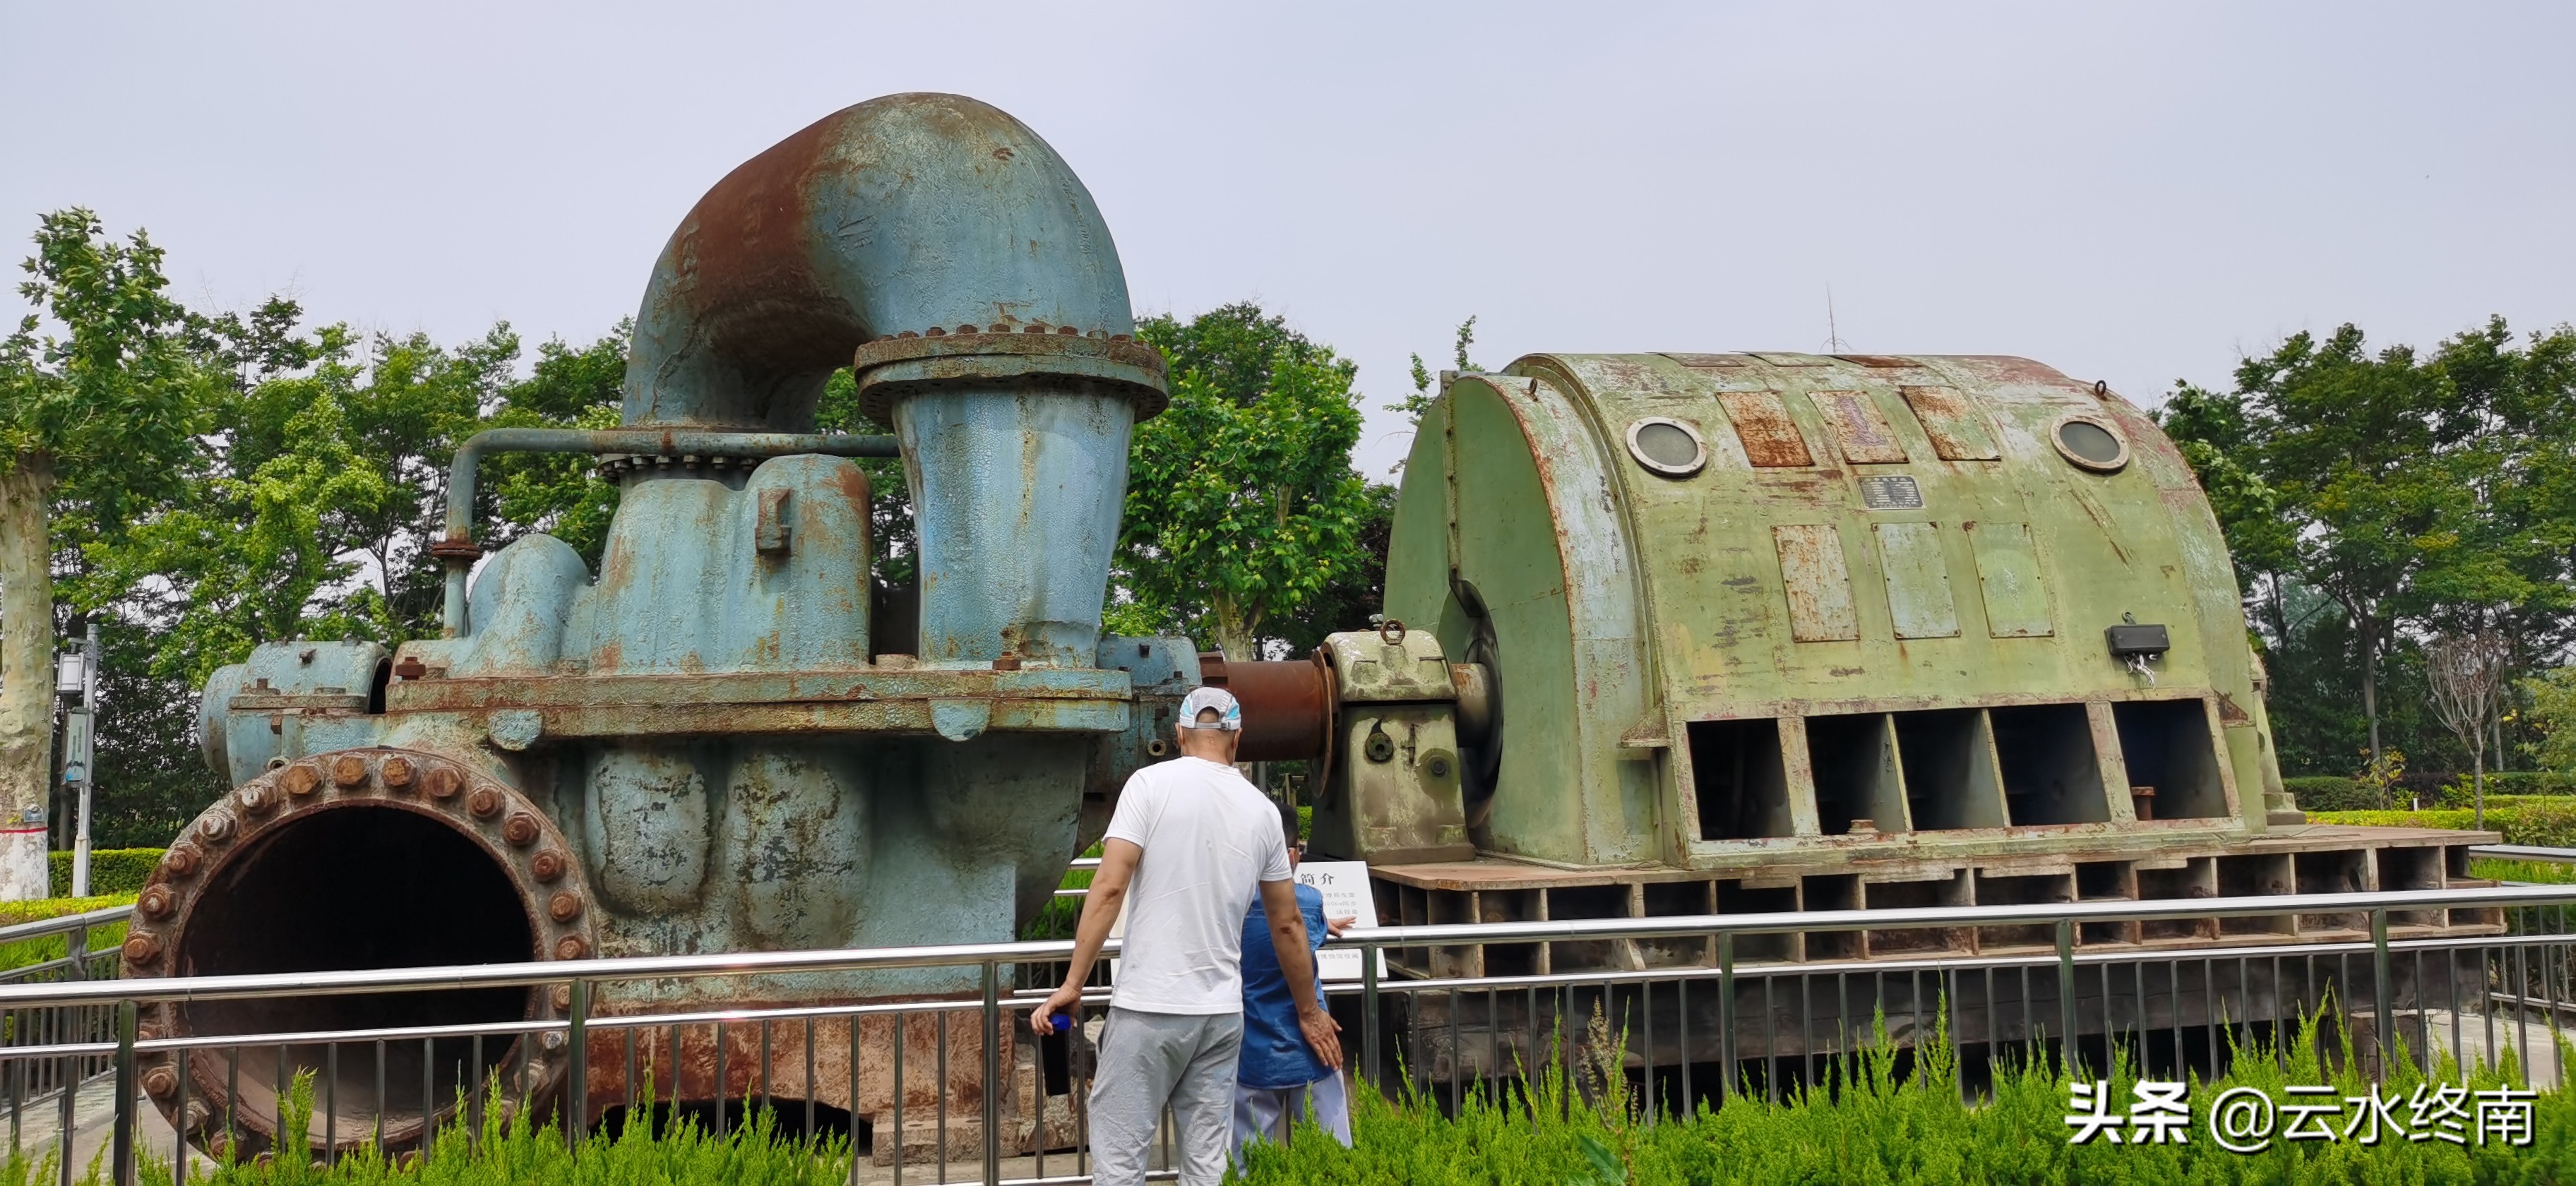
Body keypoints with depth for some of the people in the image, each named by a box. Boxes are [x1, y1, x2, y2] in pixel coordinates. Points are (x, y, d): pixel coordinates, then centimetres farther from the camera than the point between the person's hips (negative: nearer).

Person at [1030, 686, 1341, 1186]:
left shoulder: (1152, 783, -4)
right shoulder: (1262, 810, 9)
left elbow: (1110, 887, -11)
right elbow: (1287, 924, 15)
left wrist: (1073, 983, -6)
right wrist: (1309, 1012, 26)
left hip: (1149, 1007, -4)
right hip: (1221, 1012, 4)